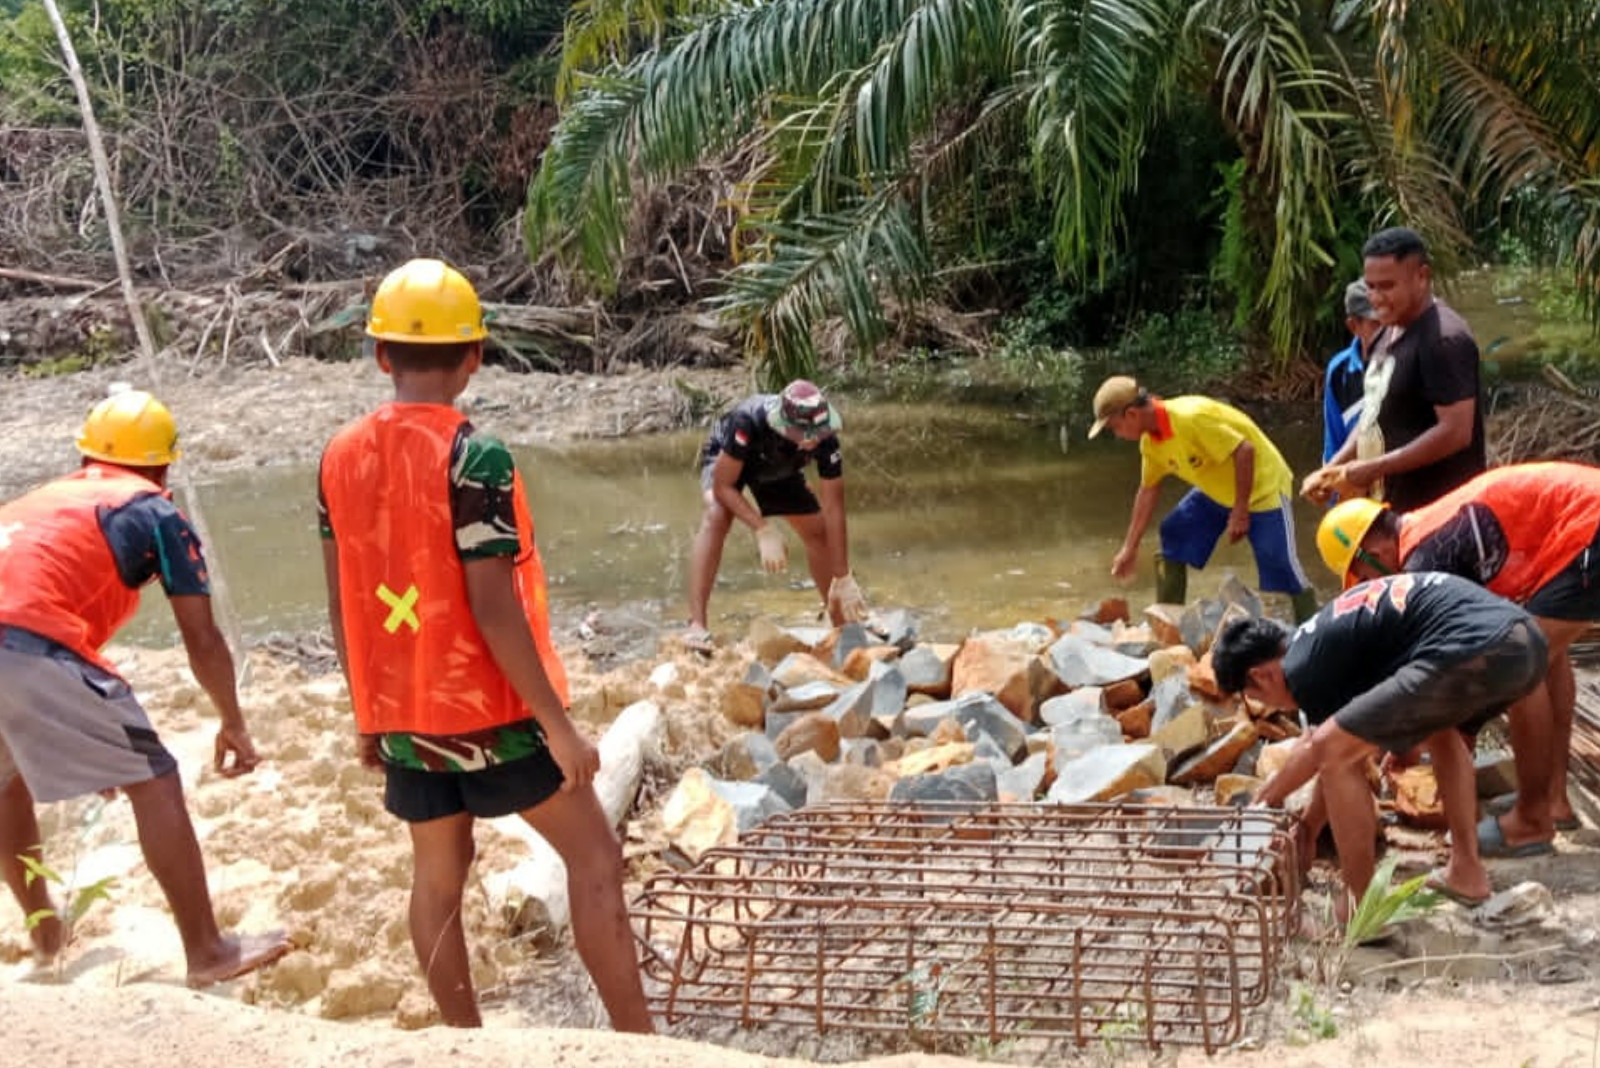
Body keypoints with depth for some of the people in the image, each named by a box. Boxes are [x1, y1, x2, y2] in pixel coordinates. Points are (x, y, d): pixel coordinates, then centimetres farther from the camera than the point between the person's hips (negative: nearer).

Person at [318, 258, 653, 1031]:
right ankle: (636, 1043, 6)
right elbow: (493, 610, -21)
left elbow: (343, 605, 6)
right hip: (489, 706, -6)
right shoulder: (475, 459, -19)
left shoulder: (339, 458, 0)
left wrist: (366, 714, 17)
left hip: (403, 711, 6)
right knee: (594, 857, 5)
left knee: (438, 873, 16)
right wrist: (559, 726, -15)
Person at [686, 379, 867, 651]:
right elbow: (722, 486, -37)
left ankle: (841, 625, 19)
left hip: (777, 470, 4)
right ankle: (696, 625, -33)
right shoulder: (749, 421, -46)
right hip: (725, 459, -4)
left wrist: (843, 578, -29)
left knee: (818, 530, -1)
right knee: (717, 516, -32)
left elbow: (834, 509, -29)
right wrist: (764, 530, -46)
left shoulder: (825, 439, -35)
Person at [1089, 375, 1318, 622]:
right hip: (1218, 489, 8)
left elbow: (1244, 450, -32)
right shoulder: (1150, 442, -4)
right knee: (1173, 537, 4)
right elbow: (1148, 490, 9)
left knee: (1281, 565, -14)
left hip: (1262, 484, -8)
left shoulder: (1190, 418, -32)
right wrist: (1129, 548, 11)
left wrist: (1240, 511, -27)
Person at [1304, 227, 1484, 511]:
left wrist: (1376, 468, -23)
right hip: (1392, 509, 10)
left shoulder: (1445, 340, -17)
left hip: (1435, 513, -10)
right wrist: (1334, 468, 6)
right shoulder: (1388, 336, 13)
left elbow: (1456, 431, -23)